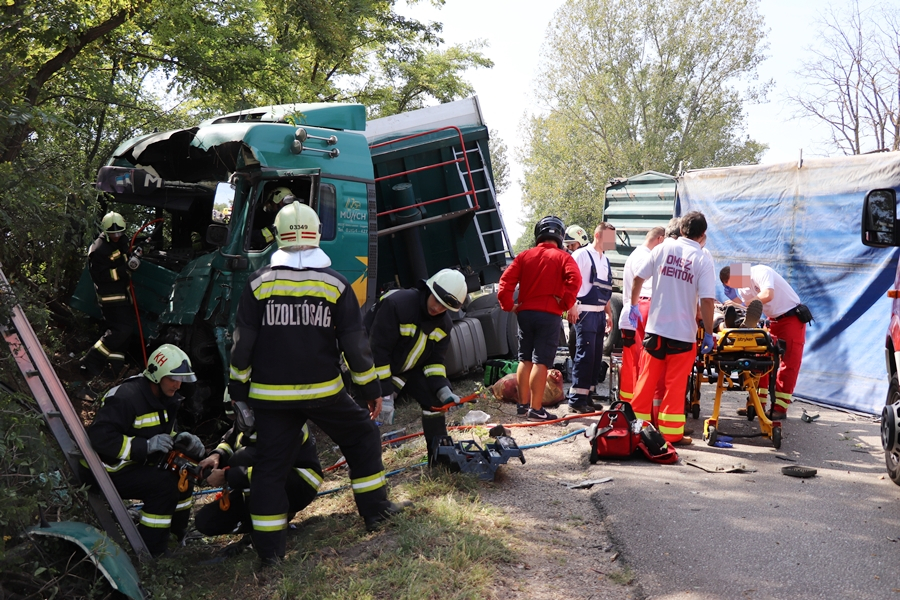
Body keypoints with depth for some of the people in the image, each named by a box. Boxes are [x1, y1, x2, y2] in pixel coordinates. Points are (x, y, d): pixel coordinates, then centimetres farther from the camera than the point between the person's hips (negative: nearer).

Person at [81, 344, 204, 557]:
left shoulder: (167, 399, 5)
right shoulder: (126, 397, -25)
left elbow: (163, 435, 17)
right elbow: (99, 437, -32)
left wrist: (180, 439, -7)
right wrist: (145, 446, -34)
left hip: (136, 464, 9)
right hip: (107, 470, -9)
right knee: (163, 483, -25)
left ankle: (178, 533, 15)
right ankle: (149, 553, -16)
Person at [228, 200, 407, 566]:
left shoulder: (258, 283, -1)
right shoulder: (336, 284, -3)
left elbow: (243, 344, -1)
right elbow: (355, 345, -3)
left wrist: (237, 391, 10)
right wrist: (371, 390, 6)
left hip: (271, 395, 1)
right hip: (323, 392, -1)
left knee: (270, 467, 8)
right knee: (363, 437, 20)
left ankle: (270, 549, 11)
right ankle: (375, 510, 25)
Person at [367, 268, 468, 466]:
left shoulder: (444, 323, -8)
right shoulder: (396, 303, -31)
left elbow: (435, 360, -2)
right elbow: (378, 349, -30)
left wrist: (442, 388, -20)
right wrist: (385, 392, -30)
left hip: (412, 368, 7)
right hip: (378, 368, -7)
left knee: (435, 399, 3)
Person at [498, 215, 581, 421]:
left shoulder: (525, 256, 9)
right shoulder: (562, 257, -1)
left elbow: (506, 280, -1)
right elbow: (575, 279, -18)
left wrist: (508, 305, 5)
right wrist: (566, 303, -9)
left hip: (525, 313, 4)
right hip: (549, 314, -4)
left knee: (525, 360, 14)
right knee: (541, 362, -4)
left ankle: (523, 404, 21)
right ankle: (535, 409, -5)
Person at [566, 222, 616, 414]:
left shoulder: (605, 261, 19)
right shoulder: (582, 255, -6)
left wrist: (609, 313, 22)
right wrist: (571, 307, -20)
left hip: (600, 313, 8)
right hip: (585, 312, -8)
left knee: (596, 357, 8)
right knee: (585, 355, -11)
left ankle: (587, 396, 15)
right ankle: (576, 400, -7)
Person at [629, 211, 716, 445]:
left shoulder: (663, 248, 0)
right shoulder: (703, 259, -7)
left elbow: (638, 278, 1)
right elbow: (706, 301, -13)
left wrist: (634, 305, 17)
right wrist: (708, 334, -6)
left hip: (655, 327, 3)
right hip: (683, 331, -2)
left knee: (647, 379, 12)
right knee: (675, 384, 6)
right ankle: (670, 432, 11)